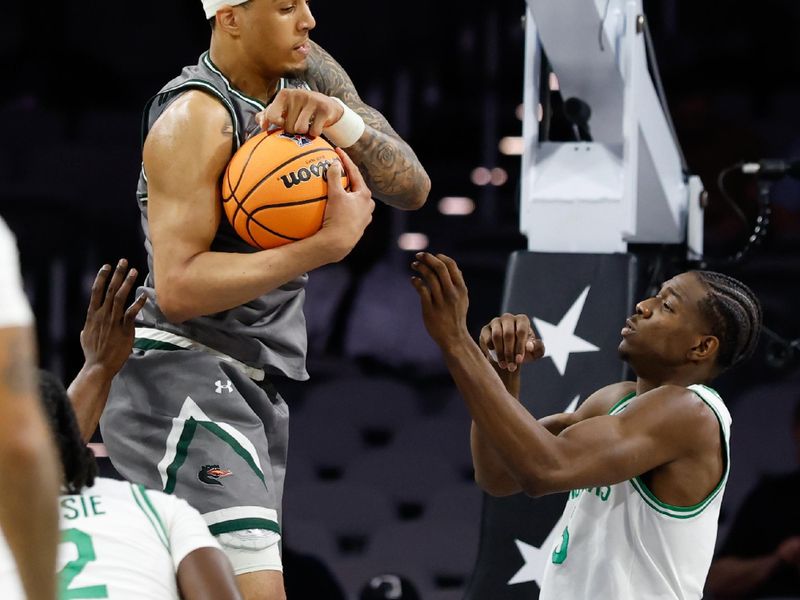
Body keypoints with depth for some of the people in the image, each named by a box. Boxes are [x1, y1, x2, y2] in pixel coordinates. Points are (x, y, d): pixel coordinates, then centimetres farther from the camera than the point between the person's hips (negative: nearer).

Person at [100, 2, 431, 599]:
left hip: (256, 387, 9)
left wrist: (339, 118, -15)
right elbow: (178, 288, -24)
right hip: (183, 378, -9)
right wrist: (329, 243, -25)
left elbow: (412, 189, 4)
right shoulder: (196, 119, -16)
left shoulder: (307, 74, 7)